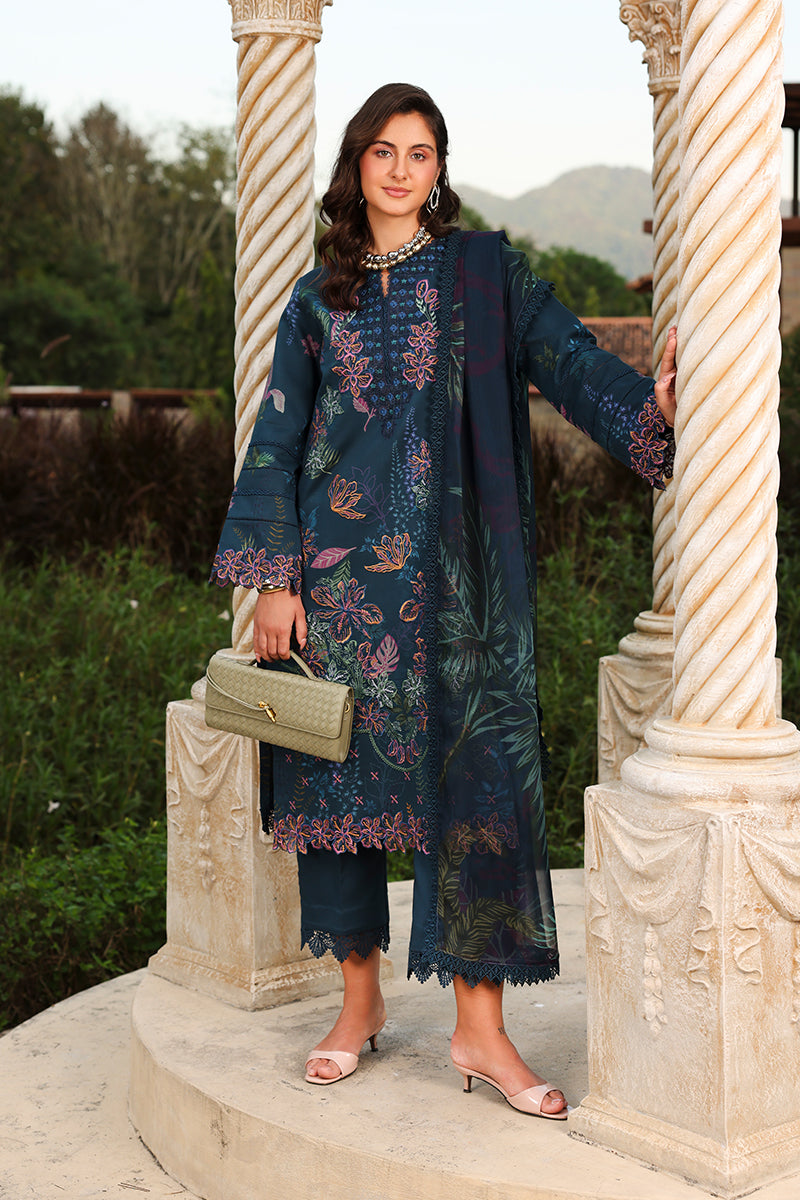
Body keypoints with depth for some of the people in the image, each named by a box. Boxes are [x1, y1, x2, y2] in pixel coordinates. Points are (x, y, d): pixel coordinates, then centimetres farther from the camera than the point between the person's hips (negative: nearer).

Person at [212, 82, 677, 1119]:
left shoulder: (486, 273, 6)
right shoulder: (320, 298, 10)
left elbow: (568, 359, -6)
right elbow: (278, 441, 8)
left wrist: (647, 402, -26)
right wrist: (272, 580, 0)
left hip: (454, 571, -2)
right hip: (342, 568, 2)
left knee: (477, 778, -6)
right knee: (345, 772, 4)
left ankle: (479, 1027, 0)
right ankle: (360, 1001, 19)